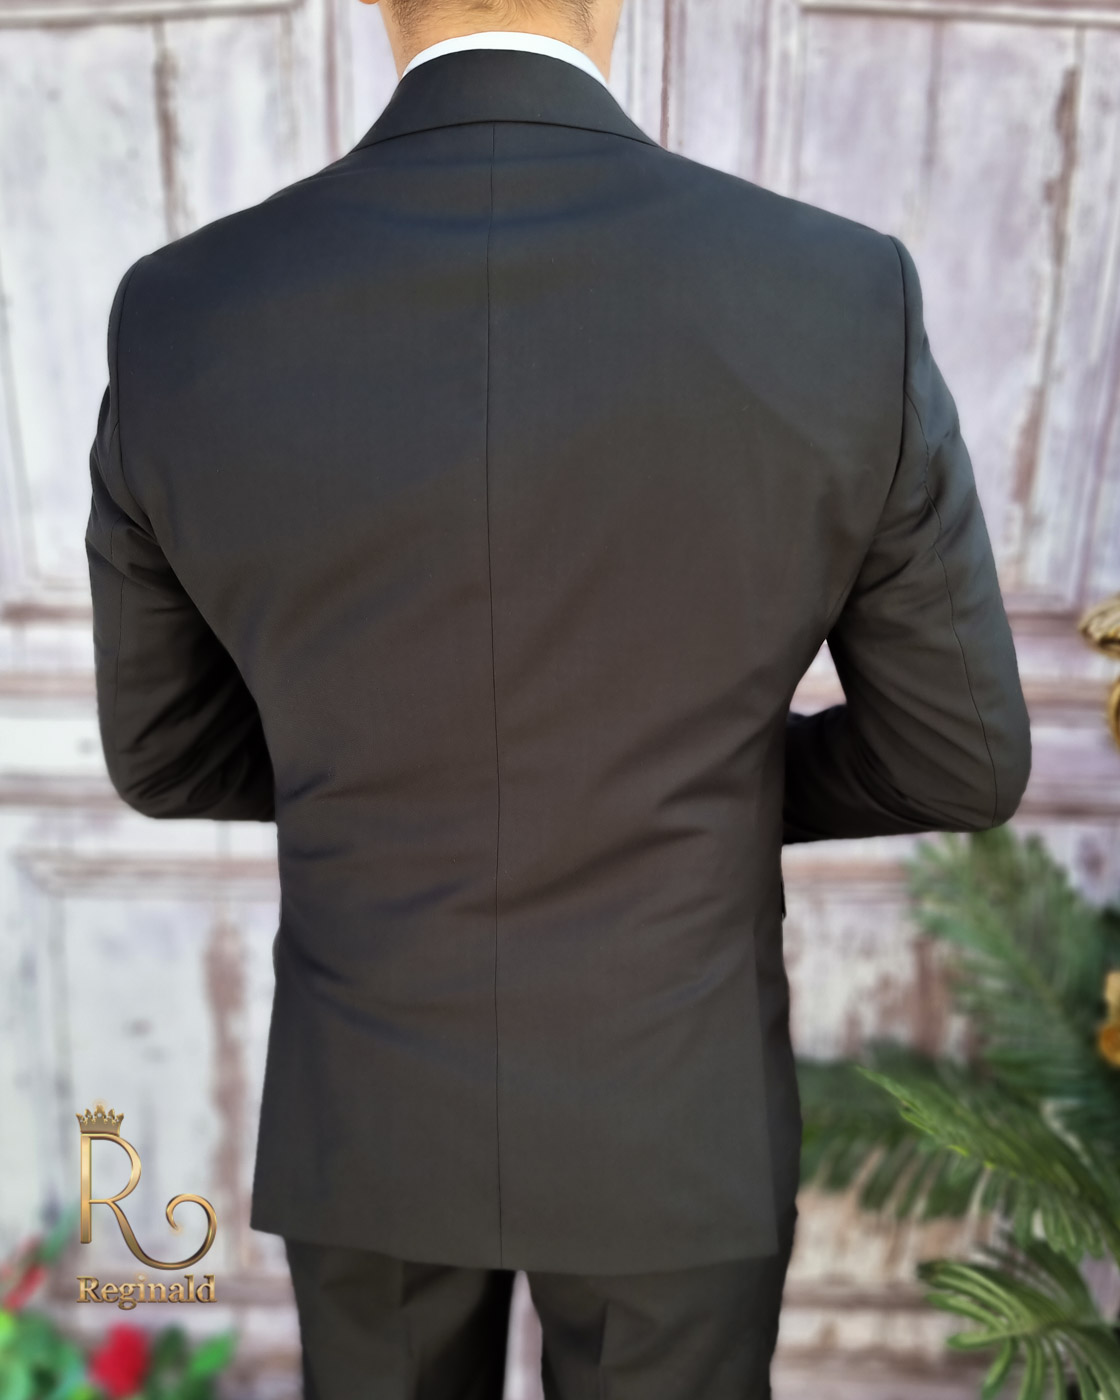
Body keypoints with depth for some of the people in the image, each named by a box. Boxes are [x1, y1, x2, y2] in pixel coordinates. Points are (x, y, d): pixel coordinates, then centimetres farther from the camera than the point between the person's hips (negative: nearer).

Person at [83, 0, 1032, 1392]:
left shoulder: (184, 328, -16)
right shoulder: (845, 308, -20)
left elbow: (168, 749, -1)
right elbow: (955, 754, -8)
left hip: (372, 1098, 2)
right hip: (662, 1105, -1)